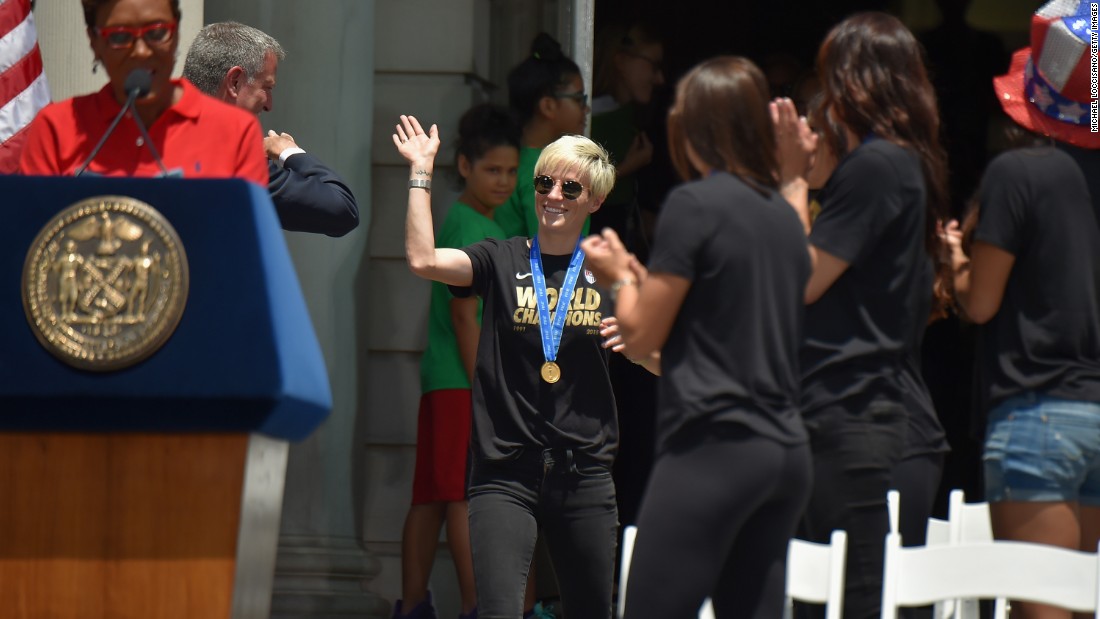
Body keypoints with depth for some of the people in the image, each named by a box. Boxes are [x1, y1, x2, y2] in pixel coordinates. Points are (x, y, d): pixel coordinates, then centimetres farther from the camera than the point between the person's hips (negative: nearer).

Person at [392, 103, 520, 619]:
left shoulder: (485, 225, 18)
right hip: (462, 381, -10)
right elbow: (465, 315, -16)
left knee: (431, 496, 9)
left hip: (445, 382, 10)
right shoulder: (468, 227, -12)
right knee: (468, 496, -10)